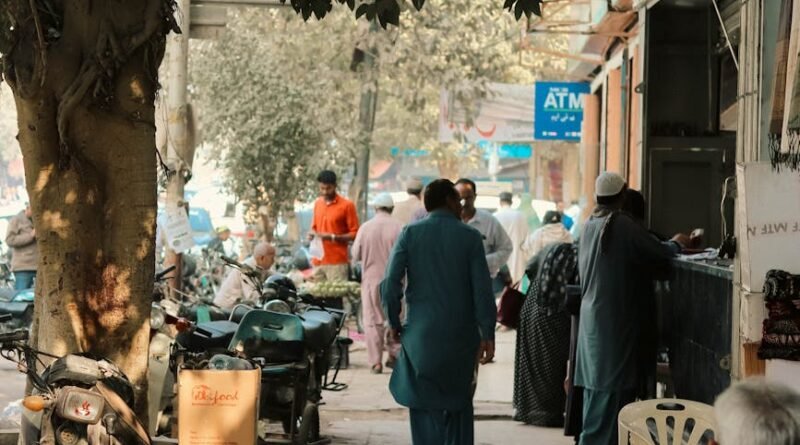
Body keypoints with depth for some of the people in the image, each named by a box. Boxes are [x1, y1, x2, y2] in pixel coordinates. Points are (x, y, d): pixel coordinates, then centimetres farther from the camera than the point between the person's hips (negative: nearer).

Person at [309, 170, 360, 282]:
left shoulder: (347, 205, -4)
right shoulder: (318, 204, 14)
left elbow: (354, 234, -4)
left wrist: (333, 237, -17)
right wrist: (312, 234, 2)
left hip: (337, 262, -5)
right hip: (318, 261, 5)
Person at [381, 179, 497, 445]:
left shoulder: (410, 234, 0)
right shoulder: (470, 237, -1)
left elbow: (390, 283, -7)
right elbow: (482, 290, -5)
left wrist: (394, 322, 7)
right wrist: (487, 335, -1)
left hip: (421, 335, 0)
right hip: (461, 336, 0)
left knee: (424, 406, 6)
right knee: (460, 404, 15)